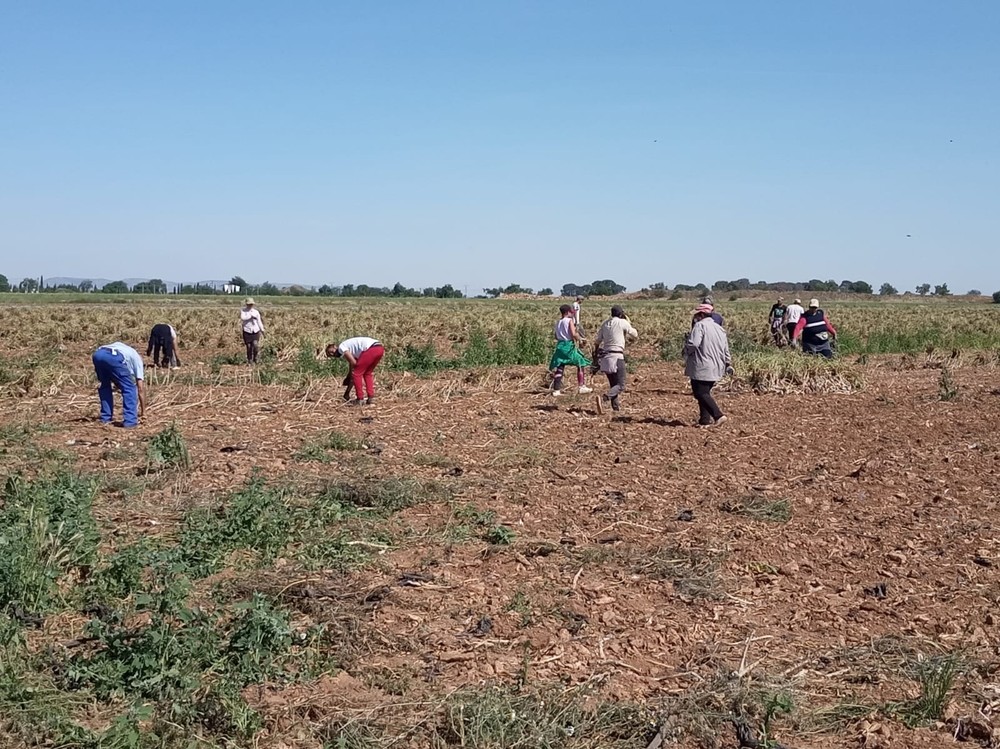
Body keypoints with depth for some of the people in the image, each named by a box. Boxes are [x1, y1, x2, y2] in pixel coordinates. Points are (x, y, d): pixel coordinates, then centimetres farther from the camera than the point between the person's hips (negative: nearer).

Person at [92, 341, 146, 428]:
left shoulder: (120, 347, 45)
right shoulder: (137, 358, 31)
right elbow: (140, 389, 27)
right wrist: (143, 411, 31)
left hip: (97, 354, 5)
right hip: (114, 357, -5)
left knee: (104, 386, 28)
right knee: (129, 388, 12)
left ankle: (105, 418, 29)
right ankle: (130, 421, 7)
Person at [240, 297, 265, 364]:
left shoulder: (256, 312, 8)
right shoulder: (243, 311, 2)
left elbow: (259, 321, 14)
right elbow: (242, 318, -18)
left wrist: (262, 330, 13)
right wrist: (251, 316, -22)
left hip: (255, 331, 1)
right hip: (247, 331, -1)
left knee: (255, 345, -13)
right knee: (249, 347, 0)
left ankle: (255, 359, 8)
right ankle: (249, 361, 15)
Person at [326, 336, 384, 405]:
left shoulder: (341, 347, 7)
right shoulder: (349, 349, 32)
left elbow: (353, 363, -4)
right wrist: (347, 392, 39)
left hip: (371, 348, -9)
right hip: (380, 348, 9)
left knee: (356, 373, 4)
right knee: (367, 373, 25)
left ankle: (360, 399, 6)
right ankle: (371, 398, 19)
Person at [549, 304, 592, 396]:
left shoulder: (558, 322, 12)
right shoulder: (569, 320, -7)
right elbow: (573, 334, -18)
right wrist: (578, 338, 0)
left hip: (560, 346, 6)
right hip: (569, 346, -6)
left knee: (559, 368, 5)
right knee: (581, 365, 7)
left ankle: (556, 390, 1)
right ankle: (582, 386, 4)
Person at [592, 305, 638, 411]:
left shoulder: (605, 323, 11)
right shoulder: (623, 323, -5)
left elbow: (597, 341, 15)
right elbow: (635, 336, 7)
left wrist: (596, 355, 26)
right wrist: (628, 321, 15)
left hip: (605, 357, 7)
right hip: (617, 356, -6)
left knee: (613, 384, 18)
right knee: (620, 386, -7)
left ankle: (615, 405, 17)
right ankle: (606, 397, -30)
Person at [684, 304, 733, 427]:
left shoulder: (700, 325, -11)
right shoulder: (719, 328, 14)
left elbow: (693, 344, -23)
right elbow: (726, 349, 19)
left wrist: (686, 350, -3)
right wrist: (728, 364, 26)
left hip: (702, 368, -8)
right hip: (715, 368, 8)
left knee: (701, 393, -5)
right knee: (705, 392, 16)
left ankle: (718, 416, -15)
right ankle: (705, 420, 13)